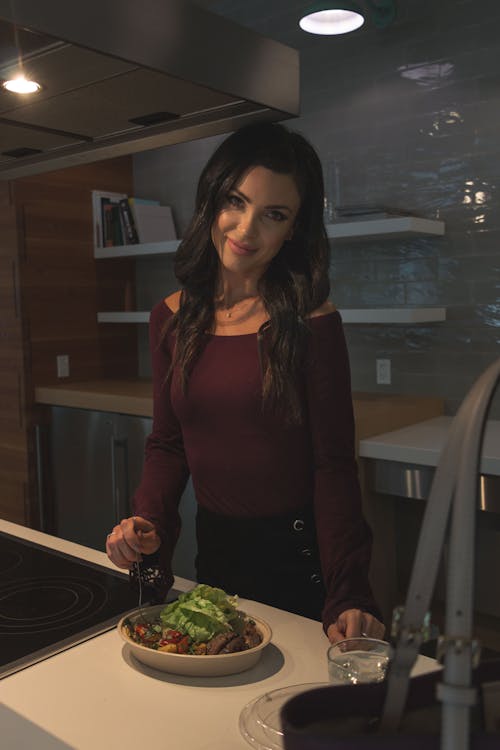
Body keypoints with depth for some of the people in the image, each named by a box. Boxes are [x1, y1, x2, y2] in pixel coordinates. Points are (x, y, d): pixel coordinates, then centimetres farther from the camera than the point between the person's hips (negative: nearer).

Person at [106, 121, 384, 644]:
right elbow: (167, 443, 5)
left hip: (298, 555, -4)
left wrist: (348, 597, -22)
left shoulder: (310, 322, -15)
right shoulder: (173, 318, -2)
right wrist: (148, 524, -10)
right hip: (214, 547, 4)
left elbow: (333, 466, -15)